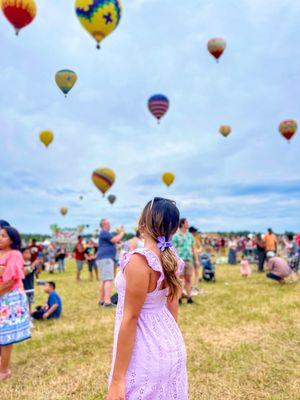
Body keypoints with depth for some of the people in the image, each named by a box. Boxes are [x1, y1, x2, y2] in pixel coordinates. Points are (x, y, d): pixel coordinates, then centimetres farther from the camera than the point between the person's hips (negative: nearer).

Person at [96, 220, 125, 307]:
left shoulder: (105, 233, 22)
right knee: (108, 280, -16)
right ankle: (107, 302, -23)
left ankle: (101, 301, 19)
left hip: (104, 259, 11)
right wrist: (122, 232, -2)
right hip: (105, 258, -11)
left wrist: (119, 233, 16)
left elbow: (114, 241, 24)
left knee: (103, 280, 13)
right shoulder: (104, 232, -10)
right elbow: (115, 240, -16)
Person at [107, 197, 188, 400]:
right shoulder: (171, 259, -1)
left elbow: (130, 319, -22)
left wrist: (117, 379, -15)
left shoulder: (139, 260, -24)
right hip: (171, 347, 8)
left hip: (147, 355, -8)